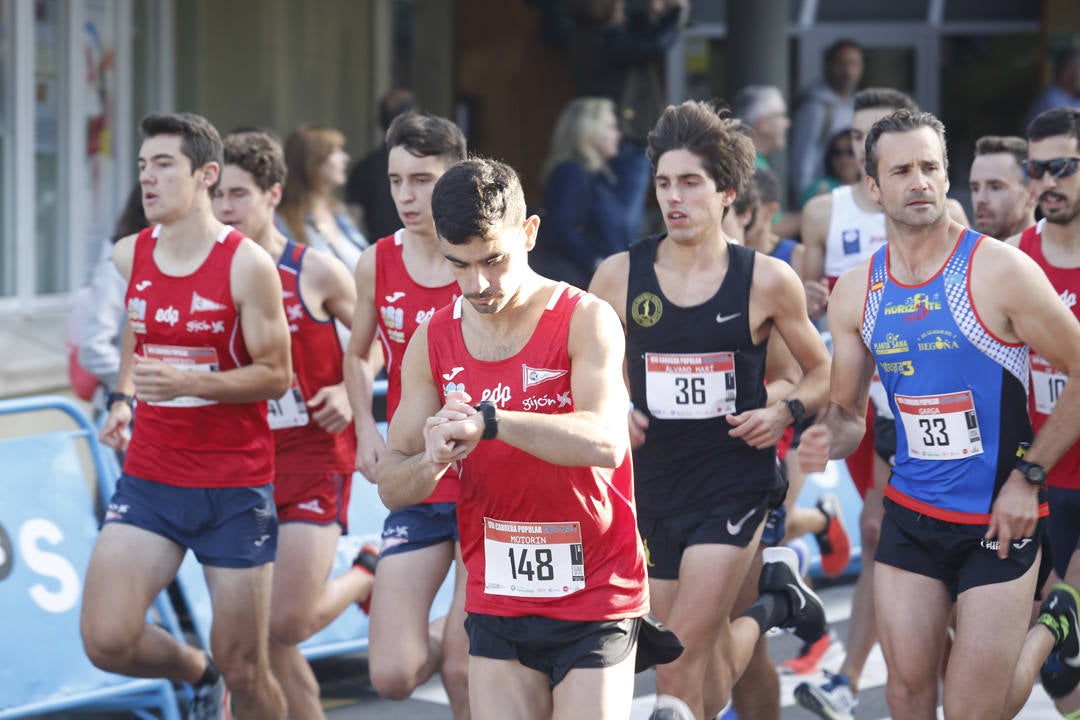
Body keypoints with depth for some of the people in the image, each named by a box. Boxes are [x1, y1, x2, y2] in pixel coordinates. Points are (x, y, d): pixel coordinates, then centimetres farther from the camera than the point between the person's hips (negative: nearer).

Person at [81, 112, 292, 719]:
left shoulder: (247, 265, -11)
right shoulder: (129, 256, 4)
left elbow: (276, 375, -10)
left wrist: (189, 382, -23)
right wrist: (122, 400, 8)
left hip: (236, 488, -4)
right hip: (150, 480, 4)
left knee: (244, 668, 2)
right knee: (108, 640, -11)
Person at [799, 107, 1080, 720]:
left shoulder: (1000, 271, -14)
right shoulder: (856, 292, 1)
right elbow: (847, 411, 10)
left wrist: (1028, 476, -13)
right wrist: (830, 439, -14)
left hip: (999, 520, -4)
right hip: (911, 515, 4)